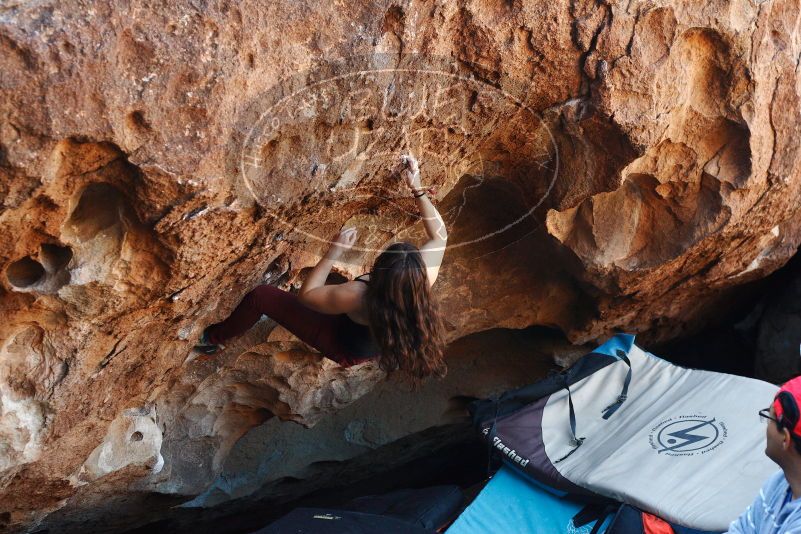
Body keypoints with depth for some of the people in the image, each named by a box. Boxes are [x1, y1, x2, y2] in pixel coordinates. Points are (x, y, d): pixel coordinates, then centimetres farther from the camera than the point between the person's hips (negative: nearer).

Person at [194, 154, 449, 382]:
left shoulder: (357, 296, -44)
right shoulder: (423, 276, -35)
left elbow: (305, 294, -25)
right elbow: (439, 234, -15)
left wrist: (334, 251, -26)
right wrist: (417, 188, -21)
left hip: (346, 348, -4)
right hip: (377, 342, 5)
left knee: (260, 296, 0)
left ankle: (213, 338, 27)